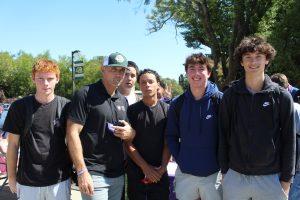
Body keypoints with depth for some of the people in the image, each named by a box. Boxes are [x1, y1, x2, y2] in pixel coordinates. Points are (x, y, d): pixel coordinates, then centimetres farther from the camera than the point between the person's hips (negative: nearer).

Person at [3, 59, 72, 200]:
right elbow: (13, 144, 2)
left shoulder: (66, 106, -5)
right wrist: (11, 177, 5)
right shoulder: (19, 107, -4)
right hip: (27, 182, 0)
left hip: (60, 181, 0)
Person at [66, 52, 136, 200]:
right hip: (94, 175, -6)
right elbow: (72, 134, -14)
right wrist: (81, 172, -18)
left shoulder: (123, 100, 12)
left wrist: (131, 133, -4)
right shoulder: (85, 94, -9)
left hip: (118, 175, 7)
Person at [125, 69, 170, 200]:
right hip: (136, 172, 0)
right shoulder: (132, 110, -1)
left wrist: (162, 168, -11)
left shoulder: (166, 110, 1)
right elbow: (128, 144, -4)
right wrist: (145, 167, -10)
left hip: (160, 173, 1)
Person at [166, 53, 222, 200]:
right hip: (184, 174, 3)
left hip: (214, 173, -2)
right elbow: (171, 136, 7)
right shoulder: (177, 103, 1)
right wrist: (179, 159, -1)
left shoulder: (220, 100, -8)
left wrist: (221, 163, -7)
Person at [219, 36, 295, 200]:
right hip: (235, 176, 1)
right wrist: (224, 171, 2)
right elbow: (223, 135, 3)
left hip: (271, 178, -1)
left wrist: (286, 180, -2)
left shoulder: (281, 96, -3)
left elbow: (288, 140, -1)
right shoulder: (230, 95, 0)